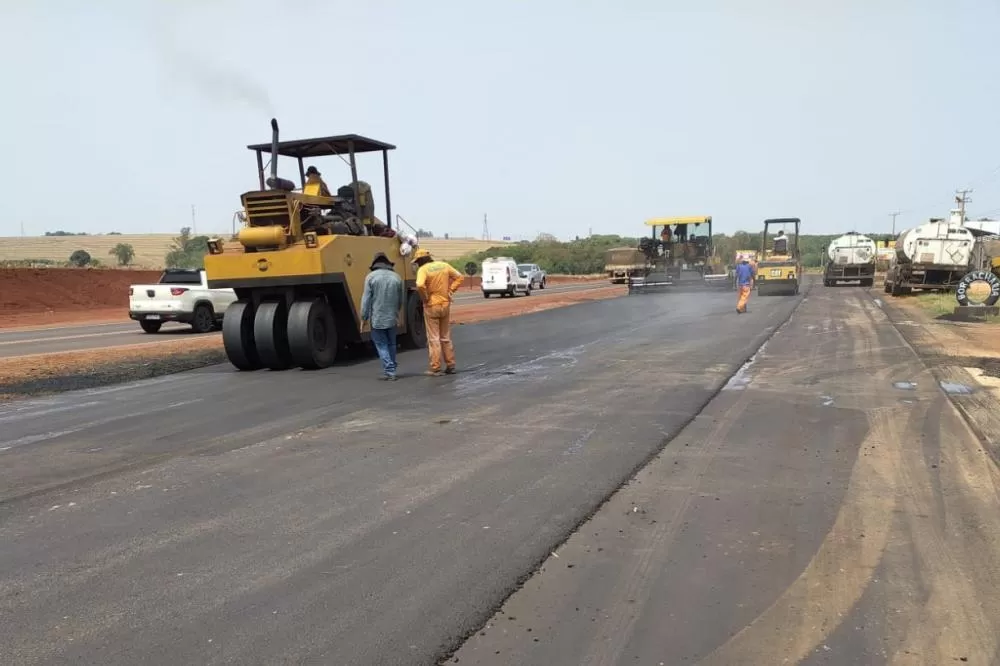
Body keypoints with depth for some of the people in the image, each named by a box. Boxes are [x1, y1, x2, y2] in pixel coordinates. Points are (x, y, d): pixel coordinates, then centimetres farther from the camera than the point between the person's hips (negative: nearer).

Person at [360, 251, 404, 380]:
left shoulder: (371, 277, -6)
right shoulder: (396, 277, 5)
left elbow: (366, 300, -8)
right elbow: (400, 300, 11)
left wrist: (364, 318, -1)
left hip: (377, 318, -3)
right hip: (392, 318, 3)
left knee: (381, 345, 2)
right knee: (391, 344, 15)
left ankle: (390, 371, -6)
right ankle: (391, 370, 21)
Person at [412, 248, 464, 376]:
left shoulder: (423, 269, -13)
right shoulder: (444, 265, 4)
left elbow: (420, 285, -29)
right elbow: (460, 277, 8)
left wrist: (425, 298, -13)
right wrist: (450, 290, 5)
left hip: (431, 307, -5)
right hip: (445, 305, 5)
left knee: (433, 339, 2)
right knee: (446, 337, 16)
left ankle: (435, 369, 4)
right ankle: (450, 366, 19)